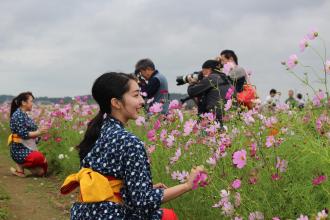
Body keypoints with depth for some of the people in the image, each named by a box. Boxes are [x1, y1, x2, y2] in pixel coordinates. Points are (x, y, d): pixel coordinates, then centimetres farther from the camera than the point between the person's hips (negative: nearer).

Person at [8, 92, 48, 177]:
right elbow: (23, 134, -20)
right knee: (39, 157, -36)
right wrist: (38, 132, -19)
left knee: (41, 172, 2)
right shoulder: (18, 115, -14)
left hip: (28, 148, 9)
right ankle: (20, 165, -10)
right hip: (20, 150, -9)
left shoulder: (24, 115, 14)